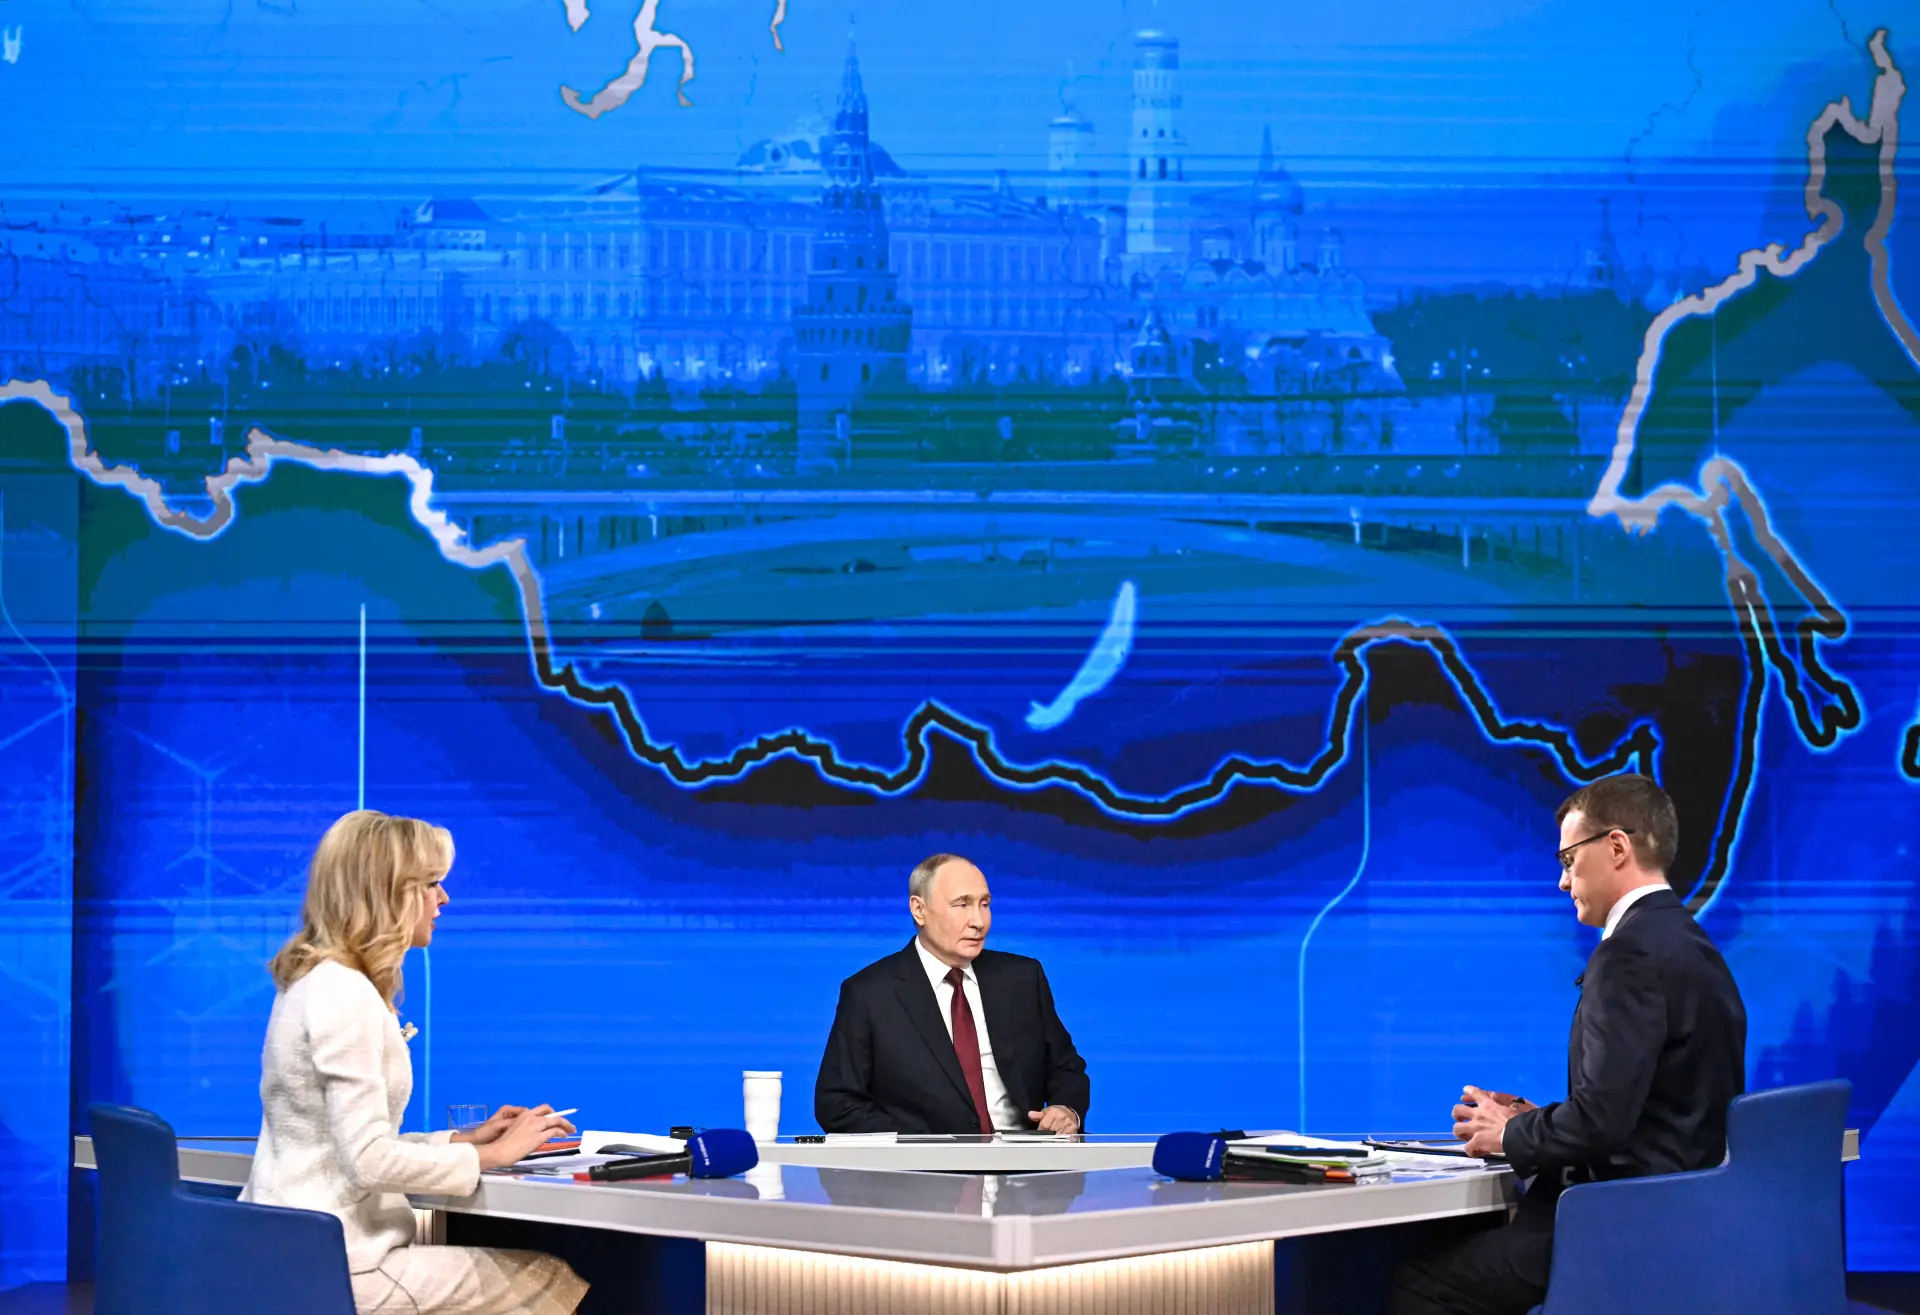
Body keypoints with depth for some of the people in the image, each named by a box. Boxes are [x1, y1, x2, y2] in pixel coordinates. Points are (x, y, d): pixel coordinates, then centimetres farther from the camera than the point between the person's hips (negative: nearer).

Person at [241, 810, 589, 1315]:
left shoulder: (320, 982, 15)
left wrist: (464, 1139, 10)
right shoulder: (344, 994, -17)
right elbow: (370, 1160, -22)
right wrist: (492, 1155, -11)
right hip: (336, 1268, -10)